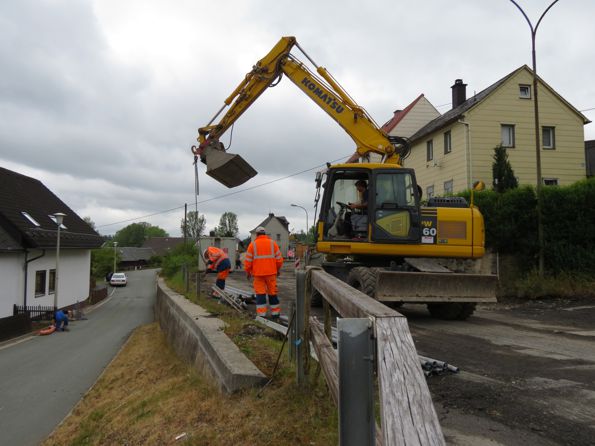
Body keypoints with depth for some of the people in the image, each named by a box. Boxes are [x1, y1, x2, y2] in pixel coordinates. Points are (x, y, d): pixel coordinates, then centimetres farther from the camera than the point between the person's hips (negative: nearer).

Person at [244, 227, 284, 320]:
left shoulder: (253, 245, 0)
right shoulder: (272, 243, 4)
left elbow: (248, 261, -1)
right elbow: (279, 259, 4)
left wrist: (248, 272, 12)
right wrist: (278, 269, 18)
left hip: (258, 273, -1)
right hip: (271, 273, 2)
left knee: (260, 293, 2)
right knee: (273, 293, 11)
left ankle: (261, 314, -2)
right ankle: (275, 313, 17)